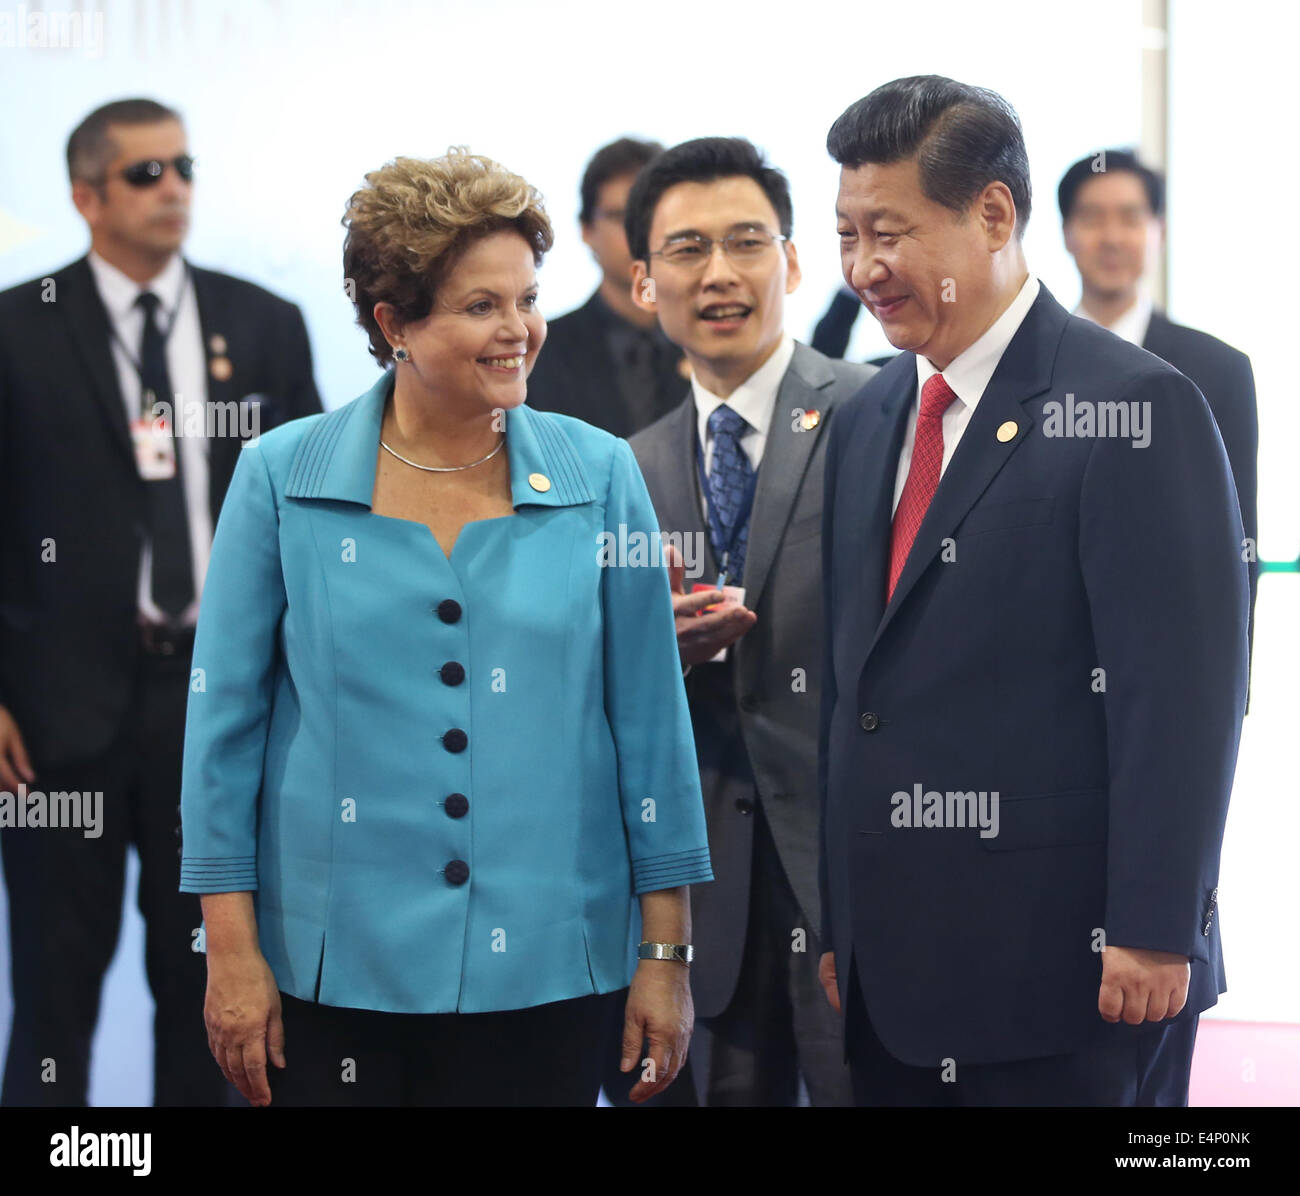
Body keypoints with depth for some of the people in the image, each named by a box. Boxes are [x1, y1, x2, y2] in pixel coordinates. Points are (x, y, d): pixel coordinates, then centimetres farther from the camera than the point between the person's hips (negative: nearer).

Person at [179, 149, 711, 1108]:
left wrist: (667, 953, 3)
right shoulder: (282, 478, 0)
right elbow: (226, 716, 2)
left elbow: (650, 720, 5)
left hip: (546, 974, 1)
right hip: (334, 973, -1)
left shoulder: (599, 478, 3)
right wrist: (232, 950, -2)